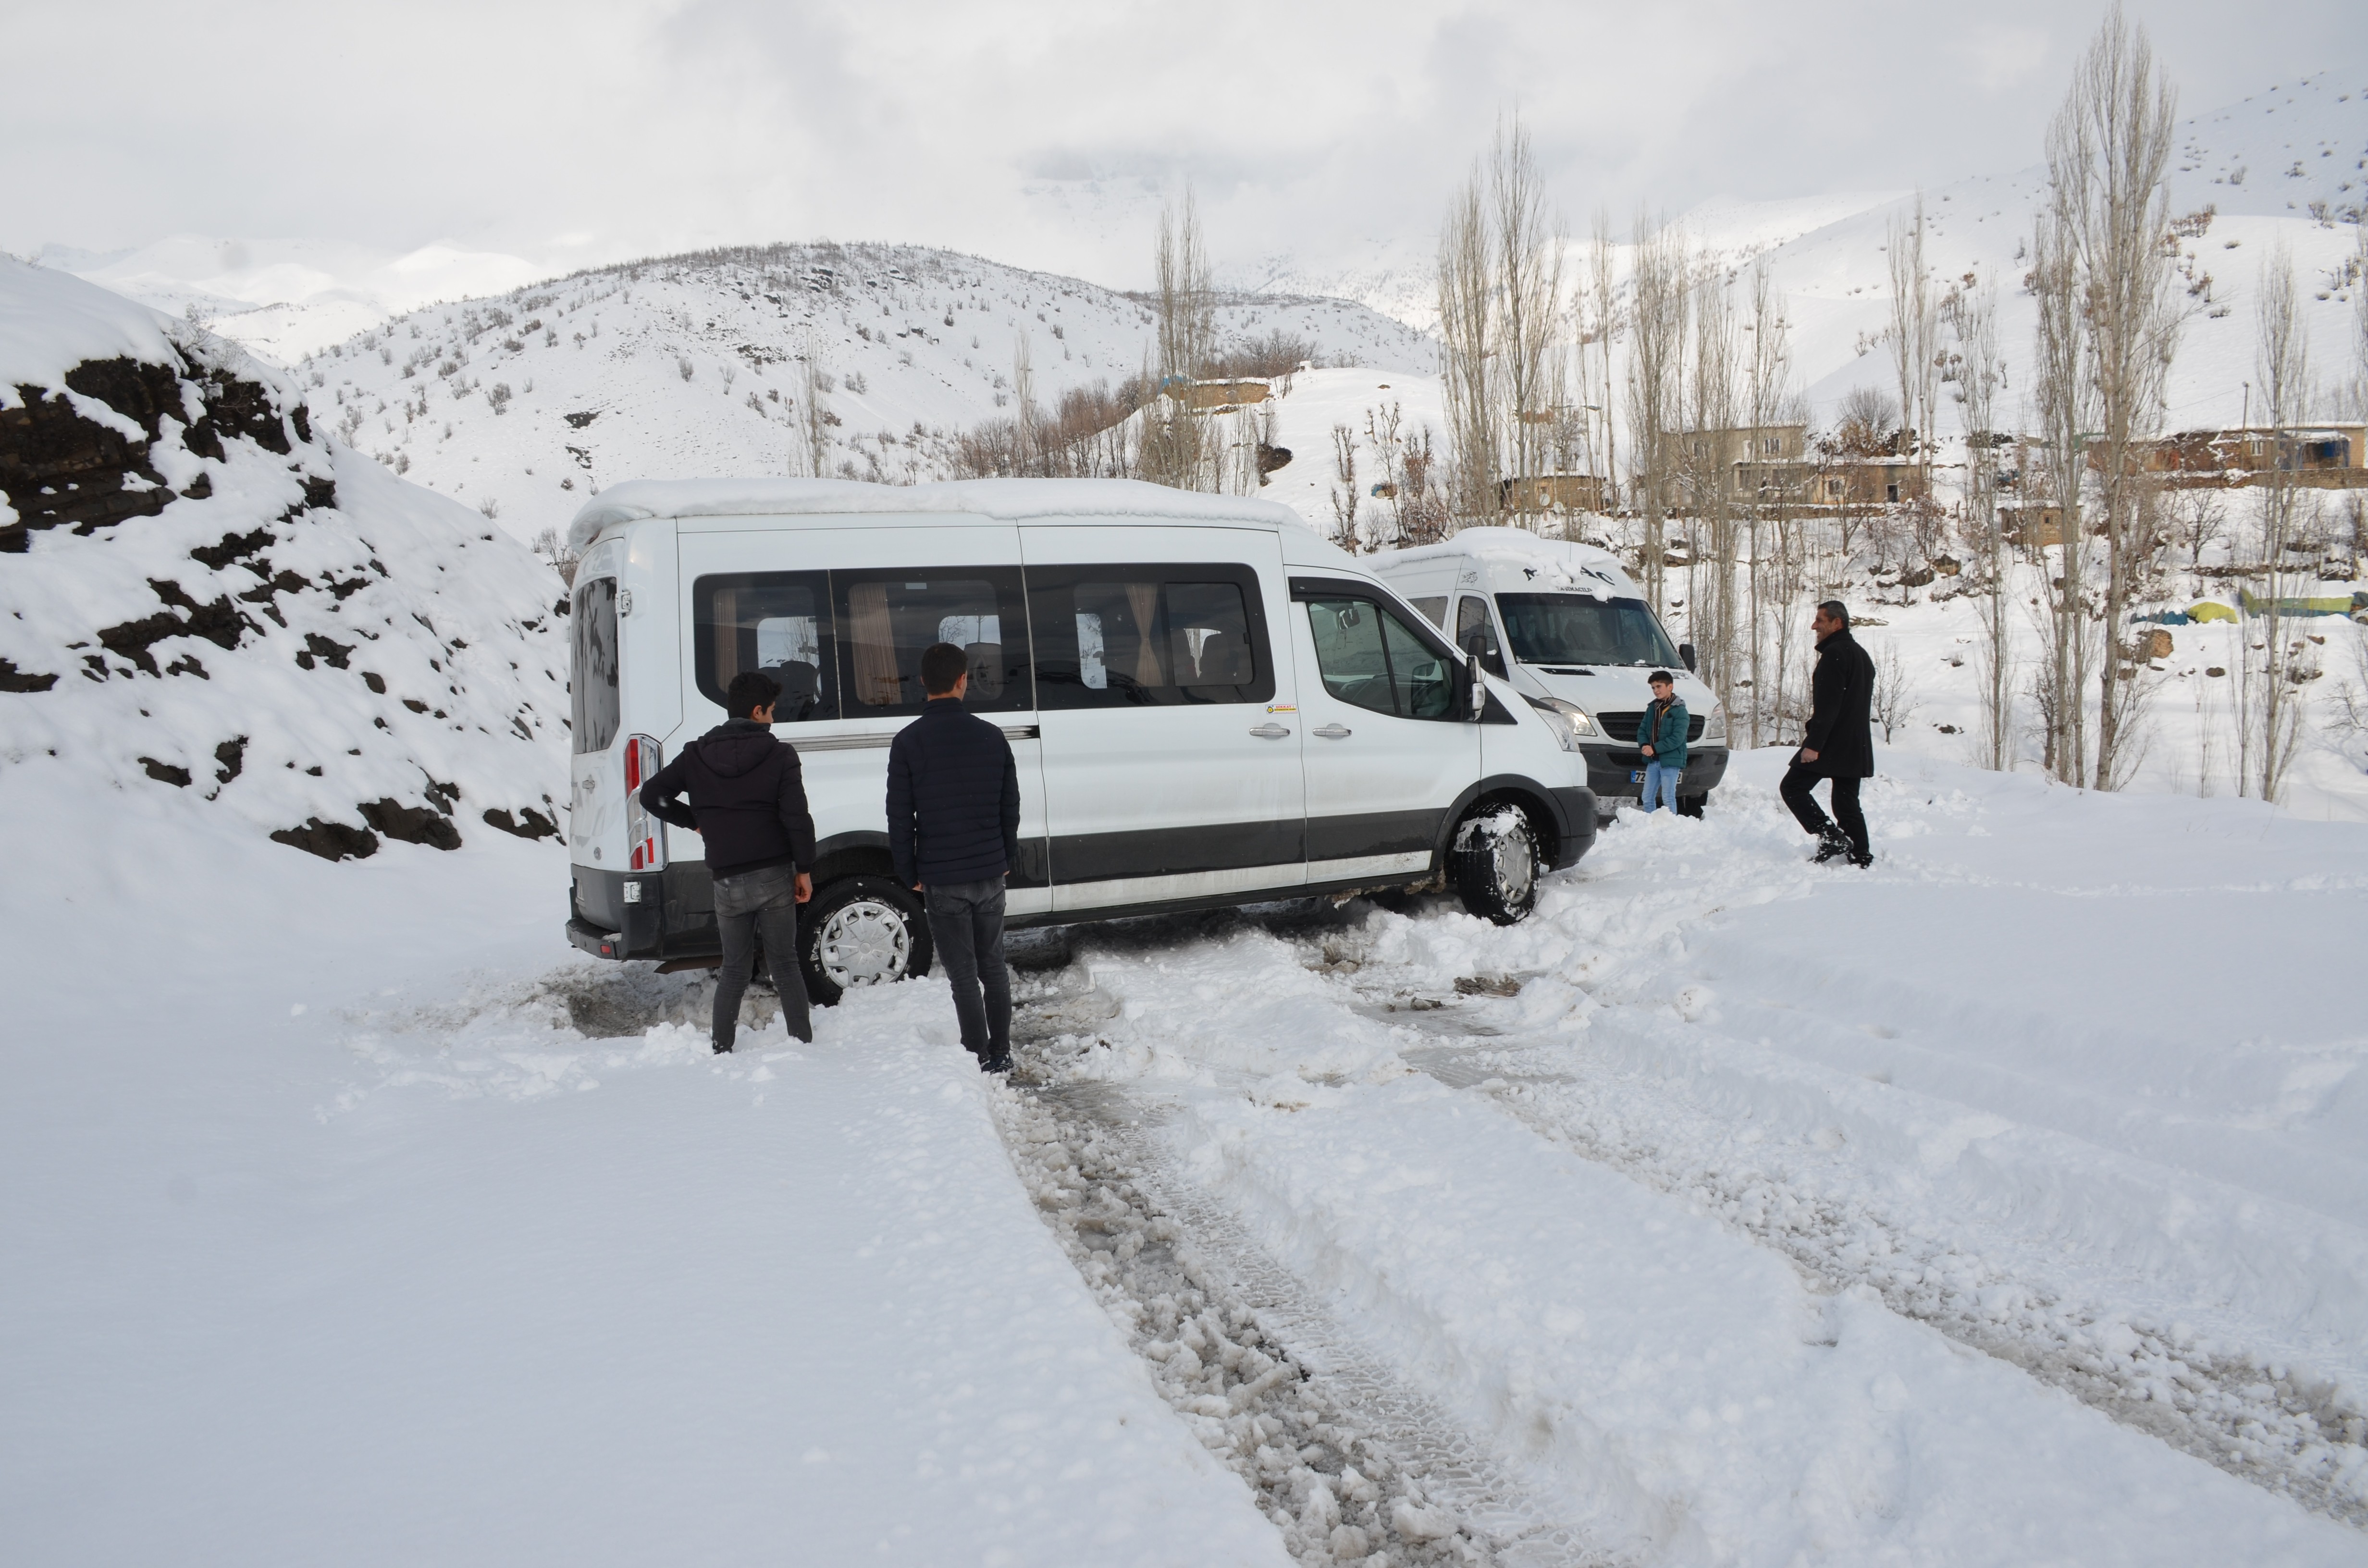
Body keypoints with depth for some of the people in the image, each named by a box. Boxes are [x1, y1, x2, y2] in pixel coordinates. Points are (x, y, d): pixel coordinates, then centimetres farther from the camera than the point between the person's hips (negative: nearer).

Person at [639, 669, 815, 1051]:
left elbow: (652, 795, 4)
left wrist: (694, 821, 16)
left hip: (727, 880, 2)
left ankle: (722, 1048, 11)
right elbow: (797, 818, -11)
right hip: (774, 876, -2)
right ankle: (802, 1044, 8)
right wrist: (804, 869, -2)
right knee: (784, 964, 7)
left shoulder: (696, 755, 5)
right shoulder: (779, 755, -5)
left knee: (734, 968, 14)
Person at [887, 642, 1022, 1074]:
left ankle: (979, 1059, 7)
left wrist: (909, 873, 2)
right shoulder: (992, 736, 2)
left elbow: (900, 816, -8)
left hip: (941, 878, -3)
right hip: (989, 873, 4)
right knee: (992, 966, 15)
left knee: (964, 974, 3)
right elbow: (1010, 806, 7)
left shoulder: (908, 742, -9)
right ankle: (1001, 1054, 21)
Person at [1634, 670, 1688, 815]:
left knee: (1668, 798, -5)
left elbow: (1677, 738, -16)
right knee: (1648, 797, 9)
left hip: (1671, 761, -7)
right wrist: (1644, 745, -9)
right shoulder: (1652, 708, 12)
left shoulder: (1679, 710, -9)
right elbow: (1642, 729, 12)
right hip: (1653, 761, 7)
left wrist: (1655, 748, -20)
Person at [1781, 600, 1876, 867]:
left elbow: (1828, 704, -21)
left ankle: (1831, 837, -13)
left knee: (1793, 787, -3)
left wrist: (1814, 744, -23)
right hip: (1857, 745, 9)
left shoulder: (1835, 654, -13)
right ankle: (1861, 858, 7)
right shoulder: (1861, 655, 20)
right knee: (1847, 801, 11)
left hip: (1832, 743, -9)